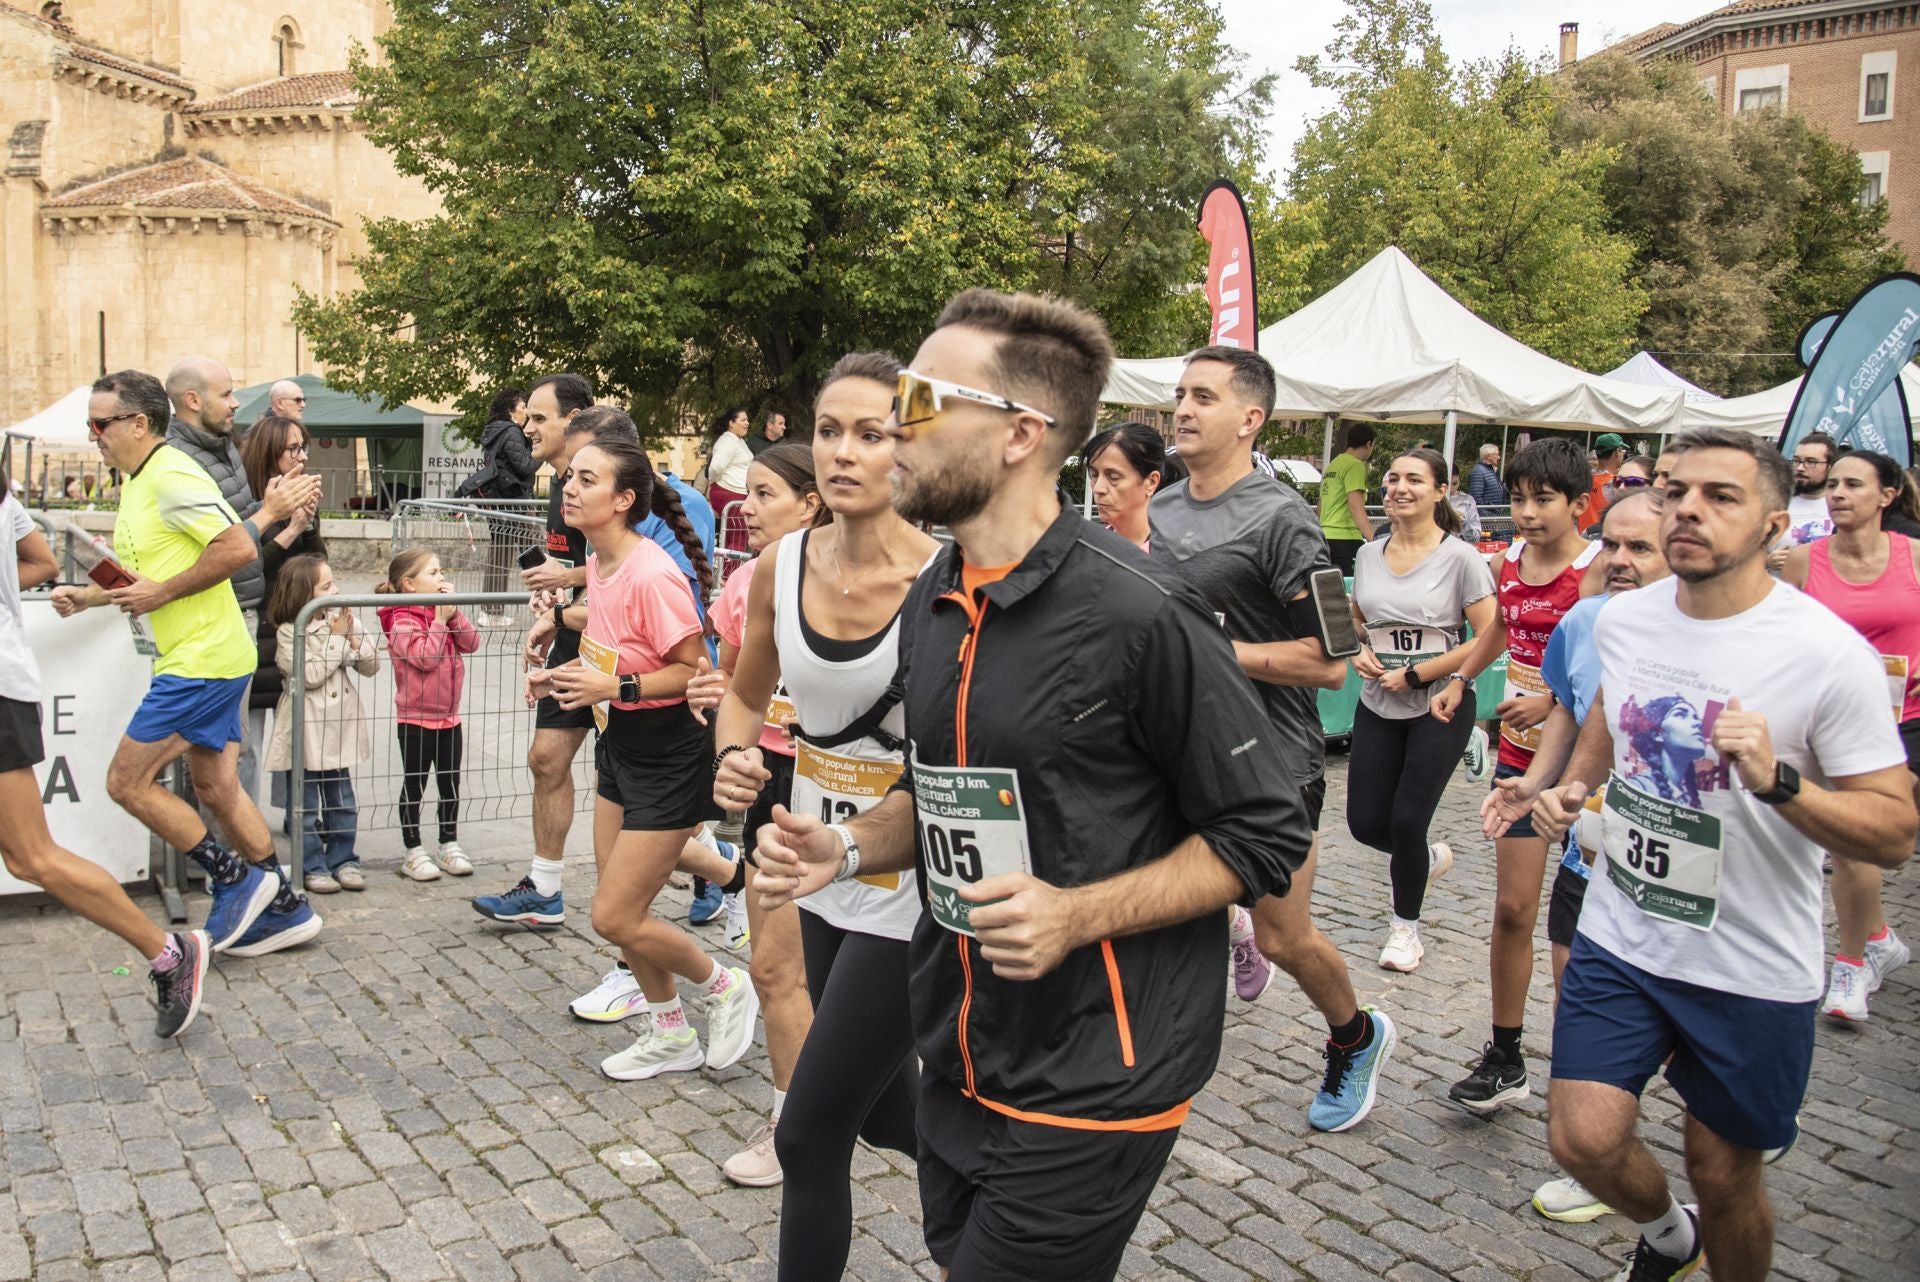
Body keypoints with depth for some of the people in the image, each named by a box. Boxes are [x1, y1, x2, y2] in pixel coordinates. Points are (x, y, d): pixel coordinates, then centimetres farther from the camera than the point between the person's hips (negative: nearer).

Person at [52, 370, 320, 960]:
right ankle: (284, 907, 20)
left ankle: (236, 878, 4)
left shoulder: (172, 476, -15)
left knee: (126, 780, -5)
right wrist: (87, 596, 13)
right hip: (206, 661, 10)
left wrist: (161, 592, -19)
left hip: (201, 660, -10)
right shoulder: (136, 481, 17)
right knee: (215, 790, 13)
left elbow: (238, 548, -25)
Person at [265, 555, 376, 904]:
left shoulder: (344, 622, 5)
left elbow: (371, 667, 4)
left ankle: (343, 860, 23)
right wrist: (337, 638, -15)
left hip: (340, 728, 5)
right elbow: (309, 675, -18)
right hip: (307, 730, -5)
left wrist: (355, 638, -12)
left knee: (343, 803, 12)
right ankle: (313, 867, 15)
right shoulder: (288, 632, -10)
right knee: (307, 805, 6)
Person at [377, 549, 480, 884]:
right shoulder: (402, 621, -14)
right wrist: (439, 620, -21)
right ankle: (414, 852, 15)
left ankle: (449, 846, 26)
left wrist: (454, 613, -12)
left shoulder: (446, 610, 9)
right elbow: (425, 657, -26)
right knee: (414, 786, 5)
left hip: (449, 717, 7)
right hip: (415, 718, -7)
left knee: (450, 784, 14)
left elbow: (471, 643, -1)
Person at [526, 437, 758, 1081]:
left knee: (614, 916, -4)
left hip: (668, 760, -9)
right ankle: (671, 1036, 33)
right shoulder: (597, 562, 3)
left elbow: (694, 670, -22)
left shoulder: (651, 574, -25)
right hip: (617, 748, 9)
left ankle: (725, 987, 21)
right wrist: (567, 677, 5)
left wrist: (614, 686, -29)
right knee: (621, 908, 15)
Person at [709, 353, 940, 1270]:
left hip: (910, 892, -6)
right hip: (823, 876, 6)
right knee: (887, 1115, 23)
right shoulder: (780, 567, -4)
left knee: (810, 1137, 2)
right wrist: (734, 759, -7)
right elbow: (746, 694, 13)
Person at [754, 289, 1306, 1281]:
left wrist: (1078, 914, -24)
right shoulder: (930, 605, 4)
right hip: (955, 1067, 7)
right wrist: (848, 847, -2)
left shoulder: (1137, 613, -20)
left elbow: (1265, 834, -14)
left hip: (1090, 1084, -7)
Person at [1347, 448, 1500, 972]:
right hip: (1378, 707, 5)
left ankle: (1406, 925, 22)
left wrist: (1415, 675, -16)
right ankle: (1428, 858, 40)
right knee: (1366, 822, 4)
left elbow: (1489, 641, -14)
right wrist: (1359, 651, -3)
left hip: (1440, 707, -5)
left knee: (1406, 820, -5)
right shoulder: (1369, 555, 5)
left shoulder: (1461, 558, -10)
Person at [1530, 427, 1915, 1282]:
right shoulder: (1623, 619, -2)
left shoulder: (1830, 655, -17)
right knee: (1583, 1140, -2)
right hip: (1619, 935, 4)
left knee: (1723, 1173, 11)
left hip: (1752, 973, -3)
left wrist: (1778, 779, -32)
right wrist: (1572, 786, 4)